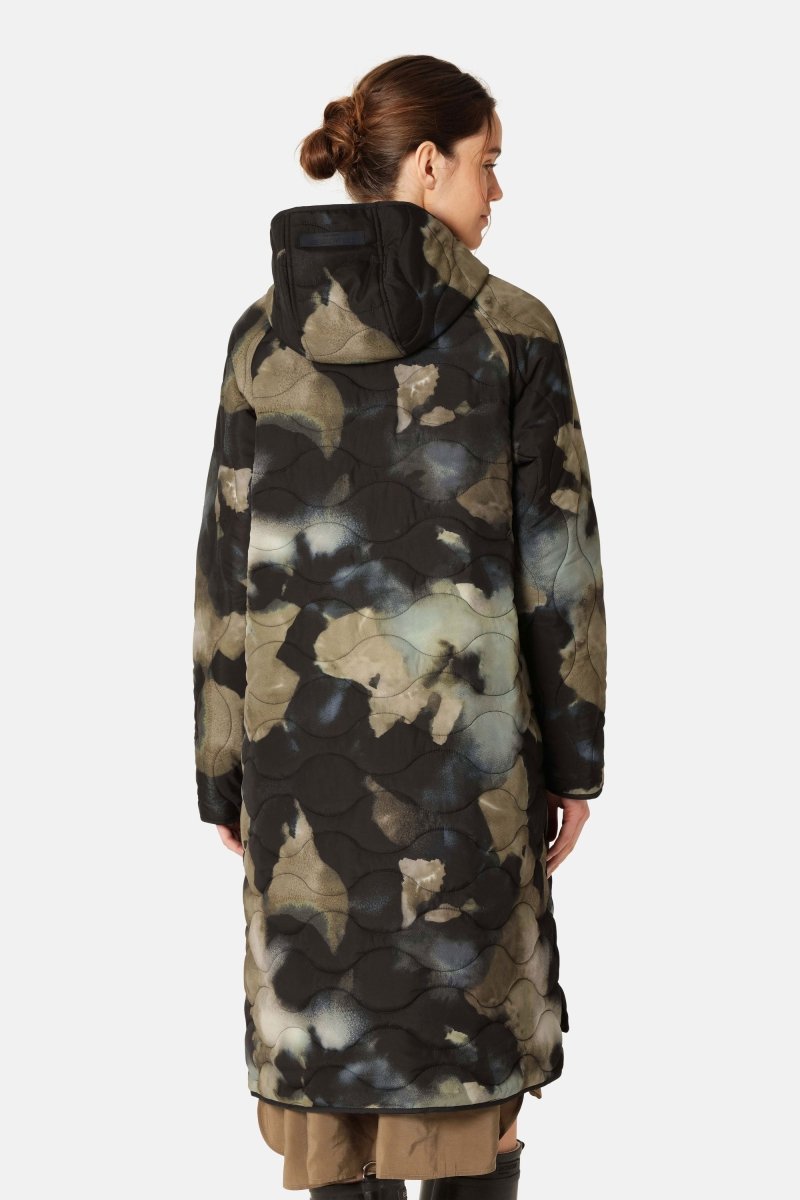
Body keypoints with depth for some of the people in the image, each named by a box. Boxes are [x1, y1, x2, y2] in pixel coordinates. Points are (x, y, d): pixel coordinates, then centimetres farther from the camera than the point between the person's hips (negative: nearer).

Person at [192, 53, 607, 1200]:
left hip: (303, 730, 2)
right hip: (465, 738, -2)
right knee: (469, 1034, 12)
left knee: (327, 1026, 12)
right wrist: (574, 761, 3)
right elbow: (557, 558, -6)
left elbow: (227, 567, 2)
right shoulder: (512, 328, -6)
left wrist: (224, 774, 8)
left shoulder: (264, 334, 1)